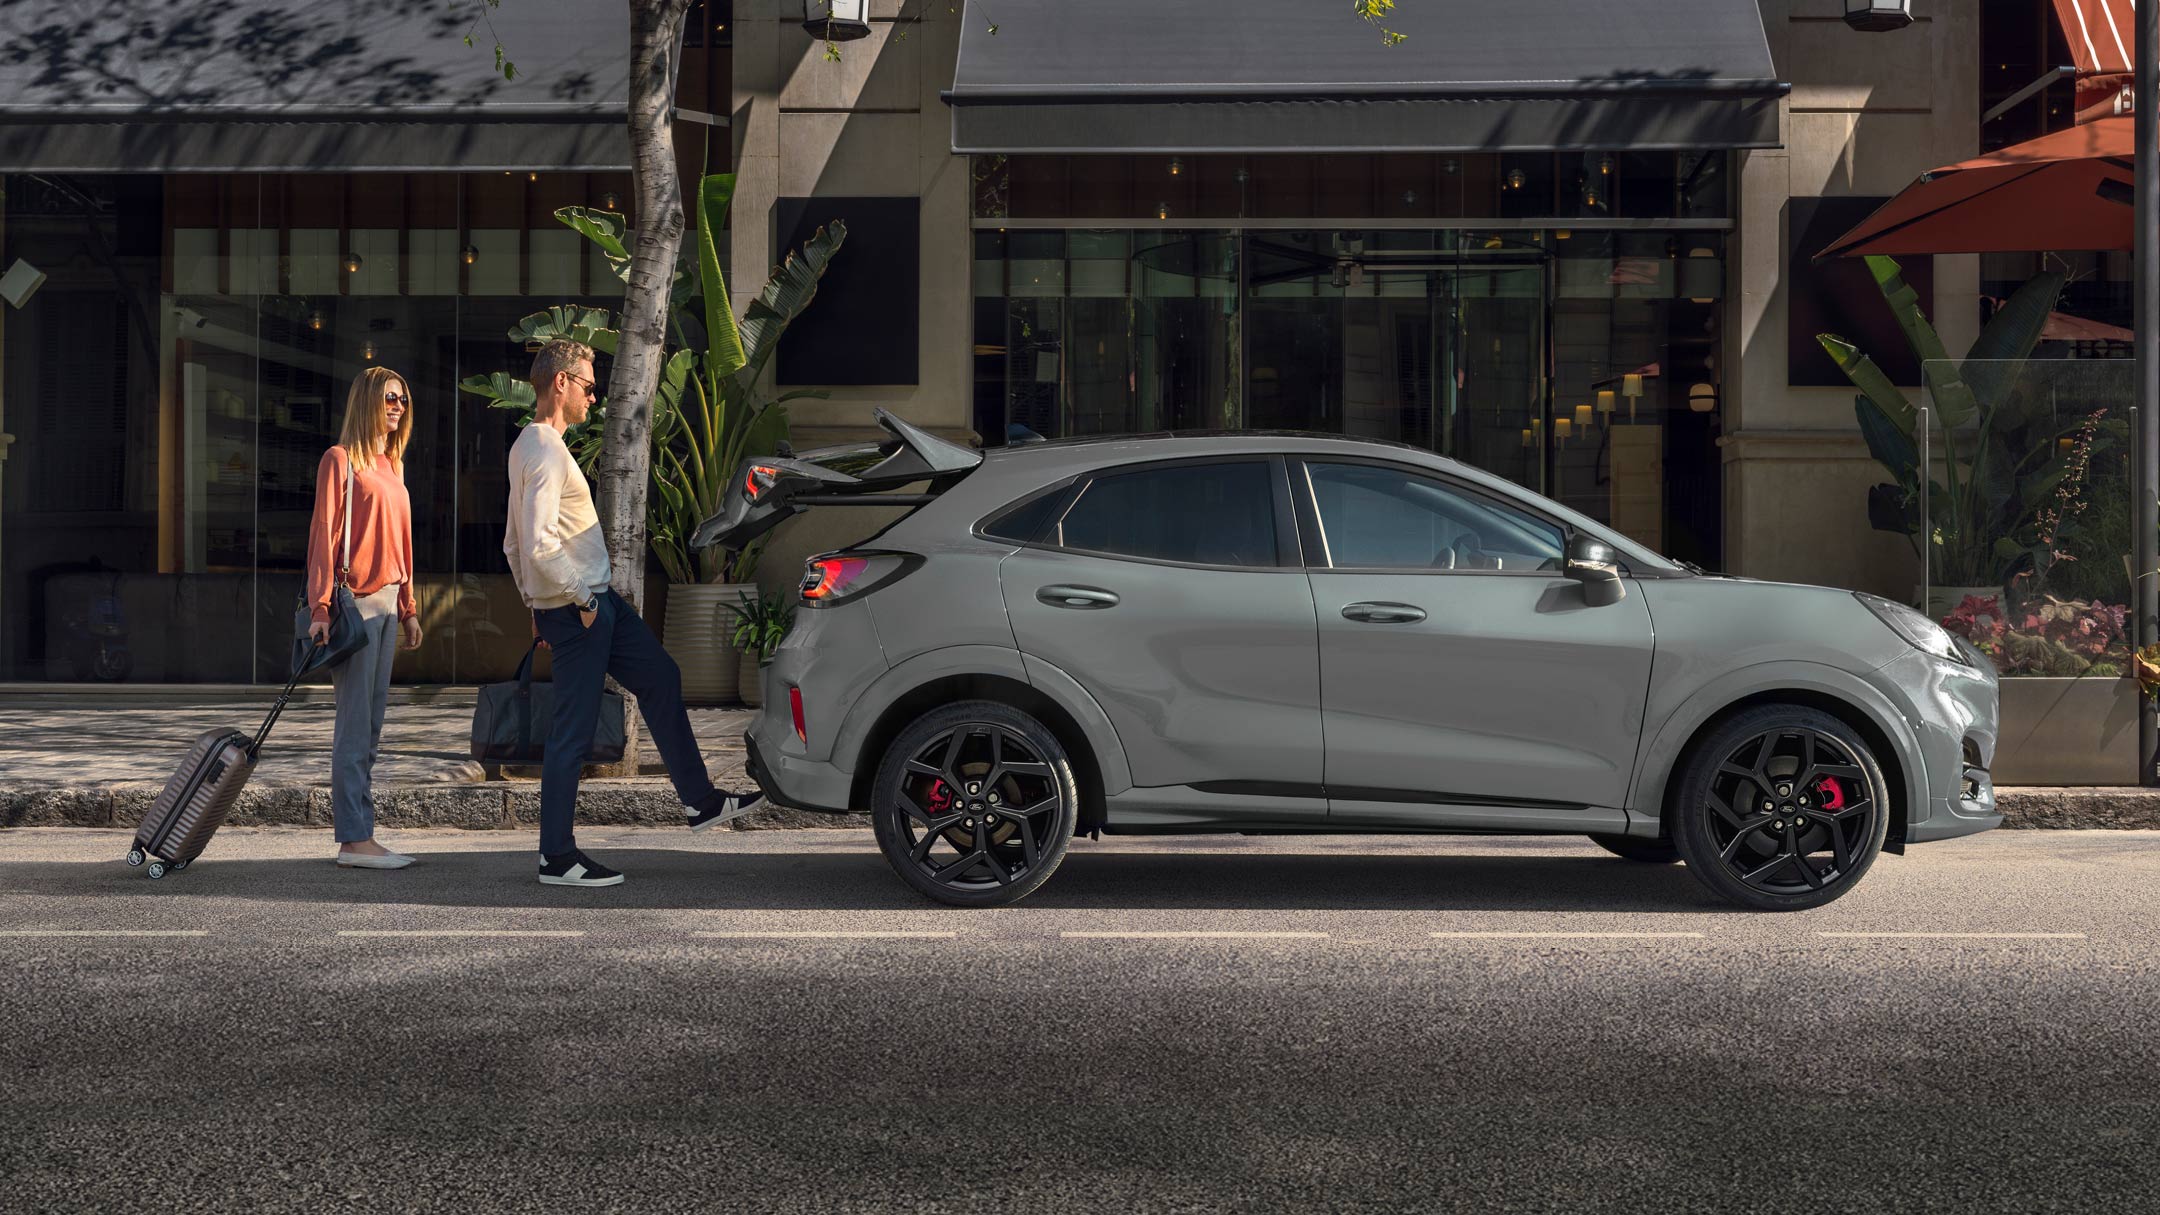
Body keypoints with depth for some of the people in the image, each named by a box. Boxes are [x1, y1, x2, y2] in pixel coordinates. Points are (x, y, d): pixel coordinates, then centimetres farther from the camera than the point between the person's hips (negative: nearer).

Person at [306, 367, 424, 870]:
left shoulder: (391, 466, 18)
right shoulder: (340, 459, -5)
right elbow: (323, 535, -11)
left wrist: (408, 608, 19)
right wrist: (321, 608, -17)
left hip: (386, 602, 8)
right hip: (354, 602, -8)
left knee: (370, 724, 9)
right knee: (355, 724, -7)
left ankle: (361, 834, 12)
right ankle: (353, 840, -5)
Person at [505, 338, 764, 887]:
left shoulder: (527, 446, 14)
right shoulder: (547, 451, -18)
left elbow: (514, 543, 19)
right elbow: (540, 544, -28)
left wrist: (537, 606, 22)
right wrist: (579, 600, -18)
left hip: (596, 599, 11)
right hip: (576, 607, -11)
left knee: (660, 678, 16)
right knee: (573, 733, -3)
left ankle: (698, 799, 22)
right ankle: (558, 858, 5)